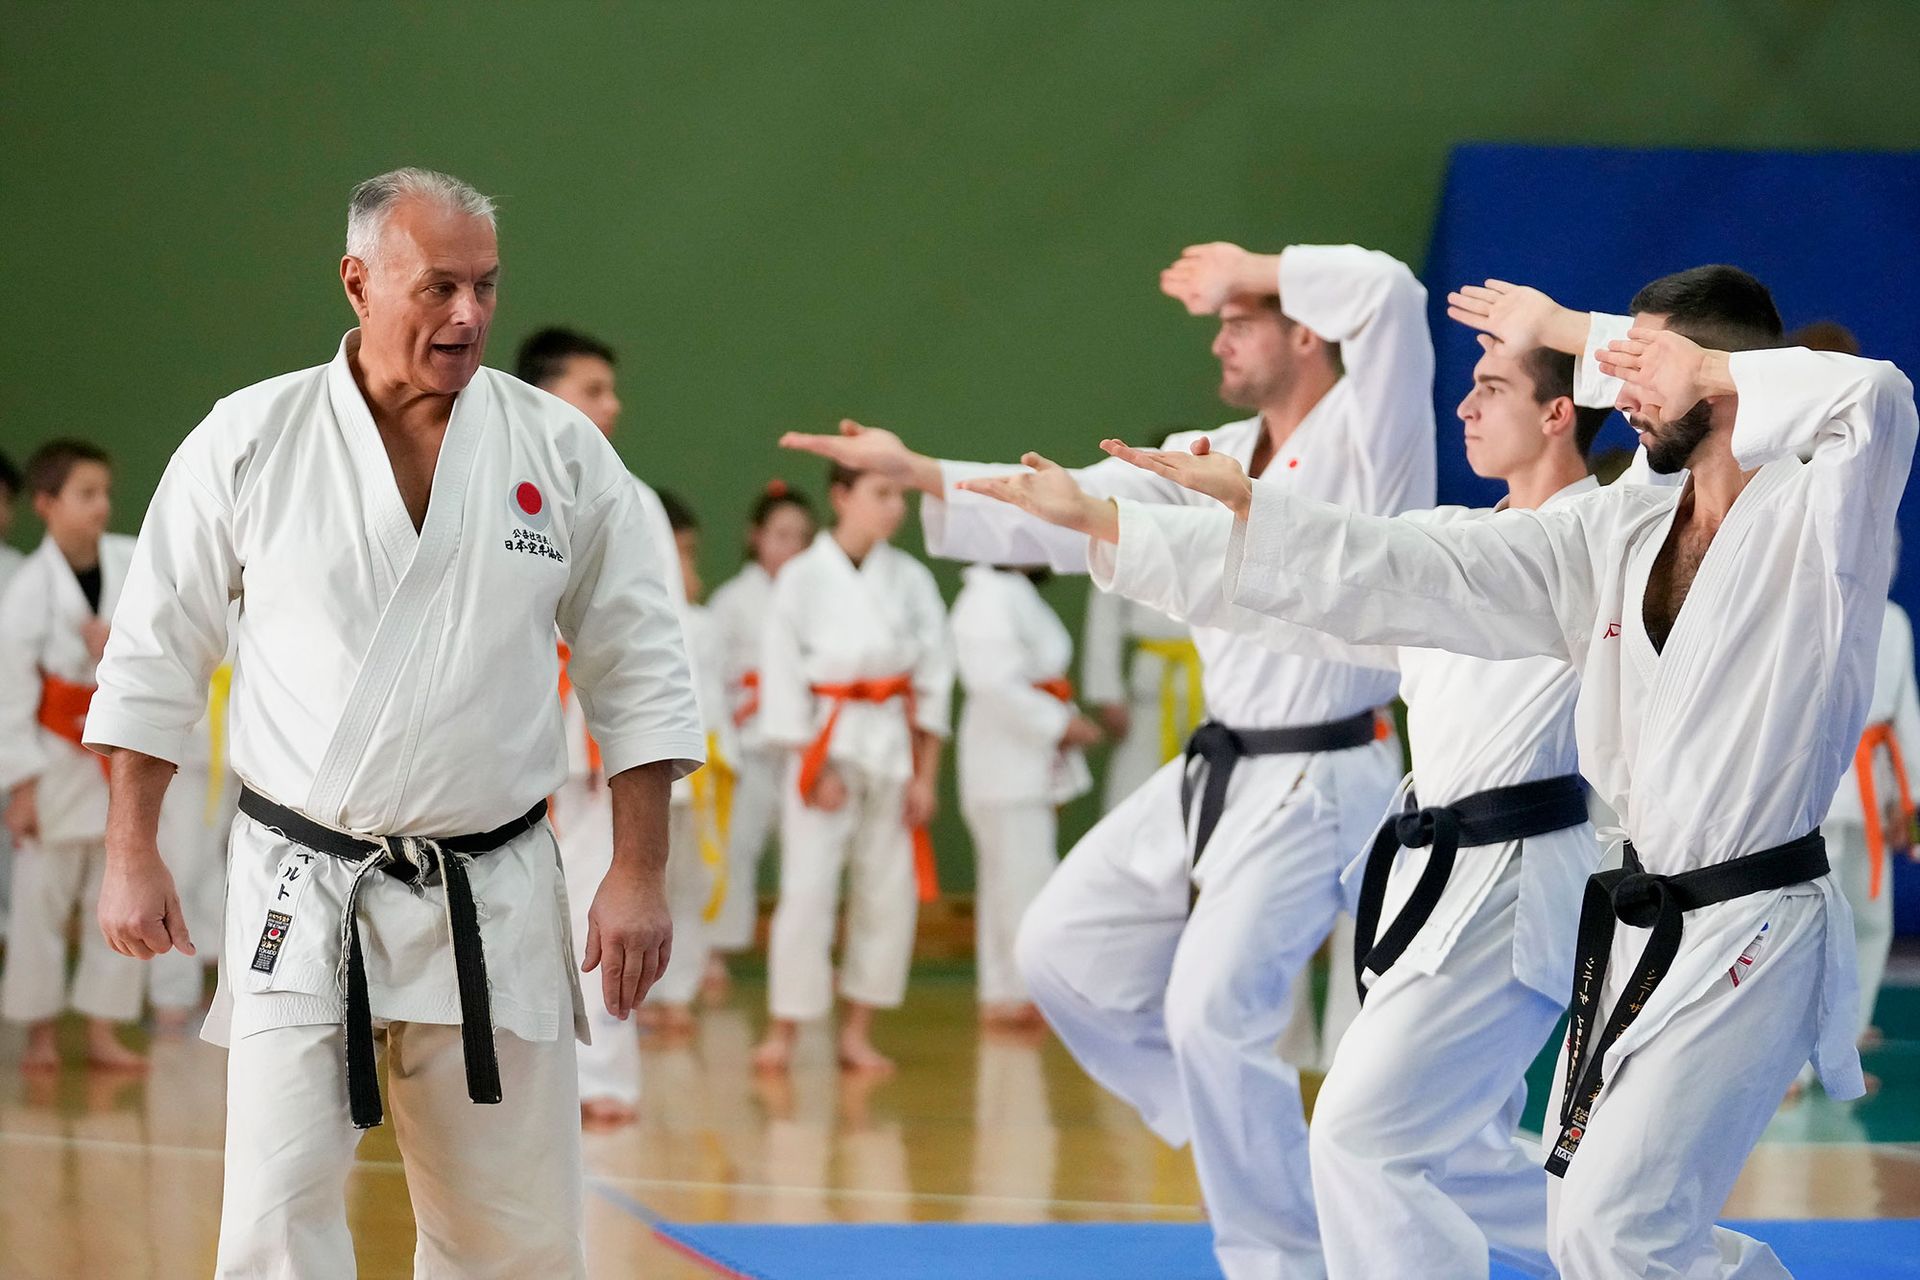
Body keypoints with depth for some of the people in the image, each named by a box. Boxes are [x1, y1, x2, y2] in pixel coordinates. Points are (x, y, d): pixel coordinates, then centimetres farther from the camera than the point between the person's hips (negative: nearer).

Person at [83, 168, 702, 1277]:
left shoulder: (561, 451, -1)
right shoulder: (252, 439, -4)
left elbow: (640, 674, 5)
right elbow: (156, 655, 4)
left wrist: (640, 874, 0)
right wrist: (132, 856, 2)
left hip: (493, 908, 2)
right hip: (302, 895, -1)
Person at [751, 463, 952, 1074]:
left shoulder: (911, 578, 4)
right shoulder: (803, 577, -5)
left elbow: (934, 677, 7)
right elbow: (782, 672, -5)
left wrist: (925, 774, 3)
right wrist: (816, 765, -9)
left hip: (894, 746, 3)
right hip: (825, 745, -3)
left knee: (889, 892, 4)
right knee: (808, 890, -9)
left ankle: (857, 1033, 14)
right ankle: (784, 1029, 1)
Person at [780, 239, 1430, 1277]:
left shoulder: (1364, 437, -13)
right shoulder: (1219, 458, 10)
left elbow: (1387, 293, -30)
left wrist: (1249, 272, -16)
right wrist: (914, 473, 4)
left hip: (1314, 789, -9)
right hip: (1214, 777, 9)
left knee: (1213, 1011, -17)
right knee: (1067, 953, 12)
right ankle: (1238, 1141, 24)